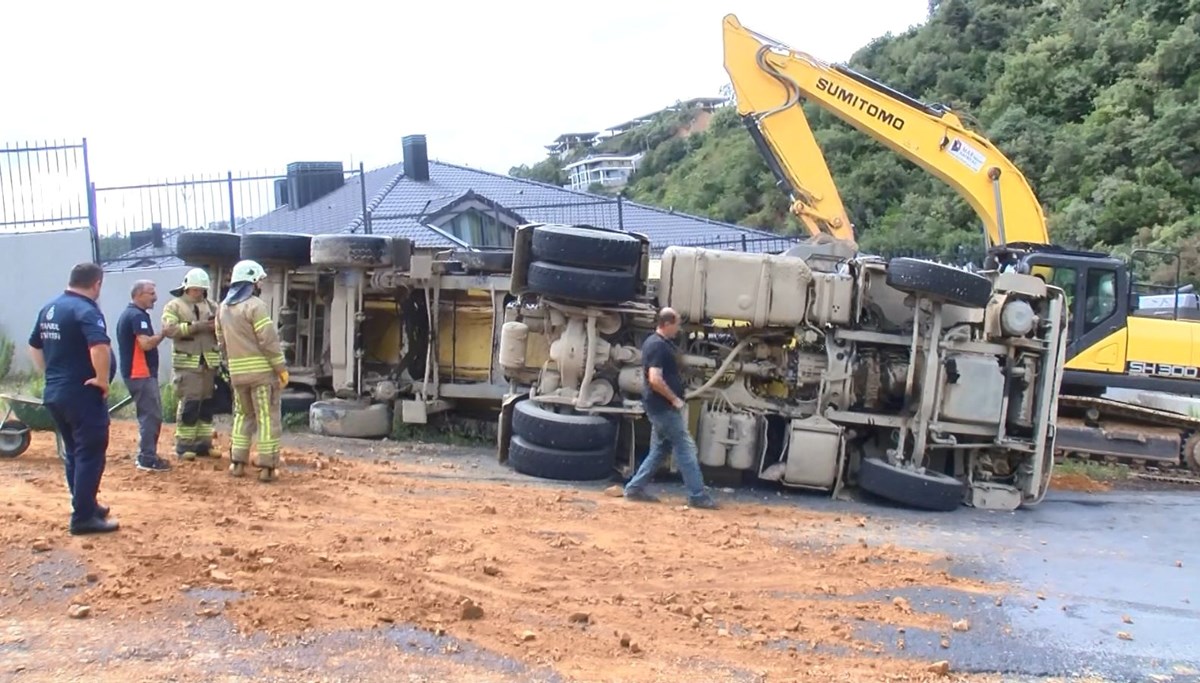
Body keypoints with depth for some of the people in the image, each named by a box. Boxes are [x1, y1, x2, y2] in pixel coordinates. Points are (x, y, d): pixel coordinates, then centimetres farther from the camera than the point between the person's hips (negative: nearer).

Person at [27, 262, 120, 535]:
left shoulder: (49, 309, 12)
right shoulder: (86, 310, -17)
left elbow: (34, 346, 23)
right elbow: (100, 347, -34)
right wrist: (103, 380, -22)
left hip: (54, 393, 9)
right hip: (82, 393, -9)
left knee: (73, 452, 18)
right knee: (90, 453, -1)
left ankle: (85, 505, 29)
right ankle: (83, 517, 1)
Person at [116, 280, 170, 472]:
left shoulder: (128, 314, 18)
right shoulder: (137, 315, -15)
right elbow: (146, 343, -24)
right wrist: (164, 333, -13)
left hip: (136, 372, 11)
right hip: (141, 373, -11)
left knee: (149, 415, 15)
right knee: (151, 415, -8)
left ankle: (145, 455, 19)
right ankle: (147, 458, -6)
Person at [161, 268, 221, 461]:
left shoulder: (211, 306, 15)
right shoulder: (174, 306, 2)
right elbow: (168, 329, -13)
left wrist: (218, 327, -11)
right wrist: (195, 326, -19)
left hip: (209, 362, 5)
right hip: (187, 363, -5)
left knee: (207, 404, 8)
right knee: (189, 404, -6)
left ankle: (203, 443, 15)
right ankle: (184, 445, 2)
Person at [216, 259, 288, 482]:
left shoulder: (223, 308, 12)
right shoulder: (255, 306, -12)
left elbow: (222, 341, 16)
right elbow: (268, 340, -16)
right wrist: (282, 368, -11)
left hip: (237, 372, 7)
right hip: (262, 370, -7)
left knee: (243, 415, 19)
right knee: (268, 417, 0)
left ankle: (237, 462, 18)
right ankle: (266, 466, 0)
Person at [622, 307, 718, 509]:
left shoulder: (653, 342, 14)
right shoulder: (659, 346, -19)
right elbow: (655, 379, -28)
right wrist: (674, 399, -18)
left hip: (661, 407, 10)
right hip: (664, 407, -10)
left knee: (658, 449, 16)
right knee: (685, 449, -5)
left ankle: (635, 488, 18)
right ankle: (697, 496, 0)